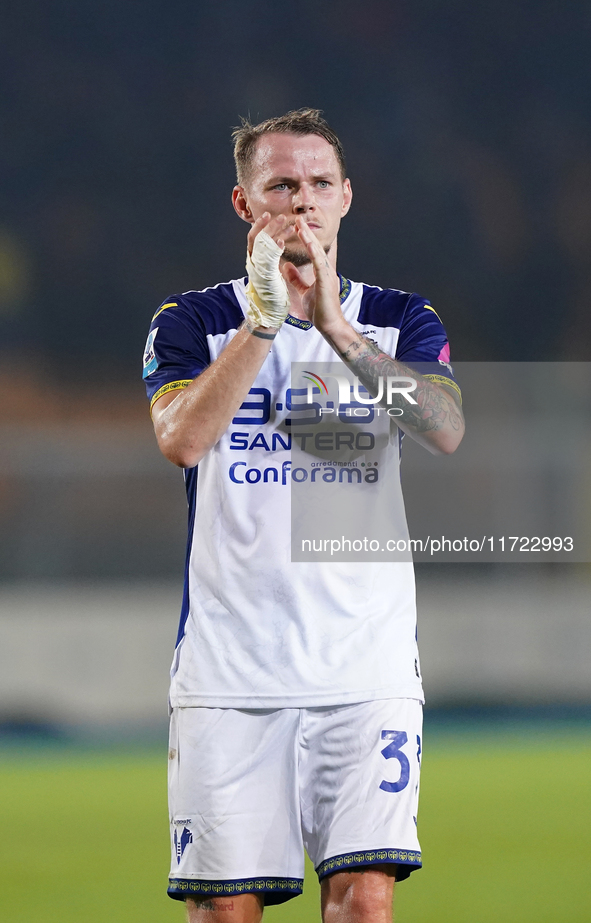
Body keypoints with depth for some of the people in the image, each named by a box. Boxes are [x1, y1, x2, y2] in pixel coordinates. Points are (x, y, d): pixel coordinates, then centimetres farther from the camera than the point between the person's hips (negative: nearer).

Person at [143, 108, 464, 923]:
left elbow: (446, 430, -10)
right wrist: (262, 321, -22)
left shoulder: (401, 322, 10)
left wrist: (335, 326, -19)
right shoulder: (192, 323, 7)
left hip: (367, 664, 0)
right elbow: (182, 439, -12)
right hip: (227, 667, 0)